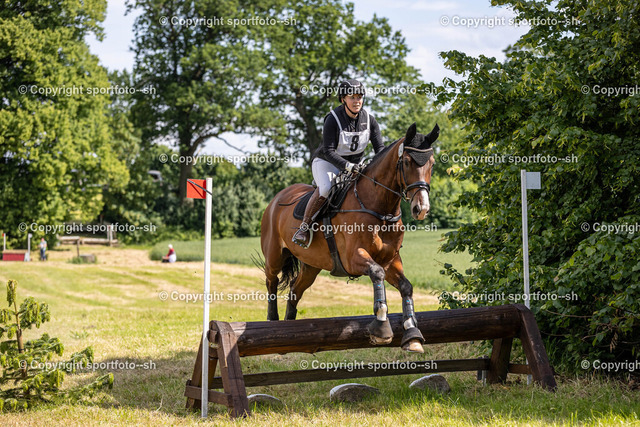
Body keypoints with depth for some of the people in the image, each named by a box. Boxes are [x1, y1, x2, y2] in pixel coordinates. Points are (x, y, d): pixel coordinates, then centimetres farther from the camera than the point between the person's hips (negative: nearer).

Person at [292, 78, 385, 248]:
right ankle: (304, 226, -20)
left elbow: (379, 147, -5)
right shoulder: (333, 119, -20)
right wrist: (347, 166, -38)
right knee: (326, 188, -35)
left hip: (354, 165, 5)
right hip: (326, 162, -5)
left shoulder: (369, 119, -6)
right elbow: (328, 151, -24)